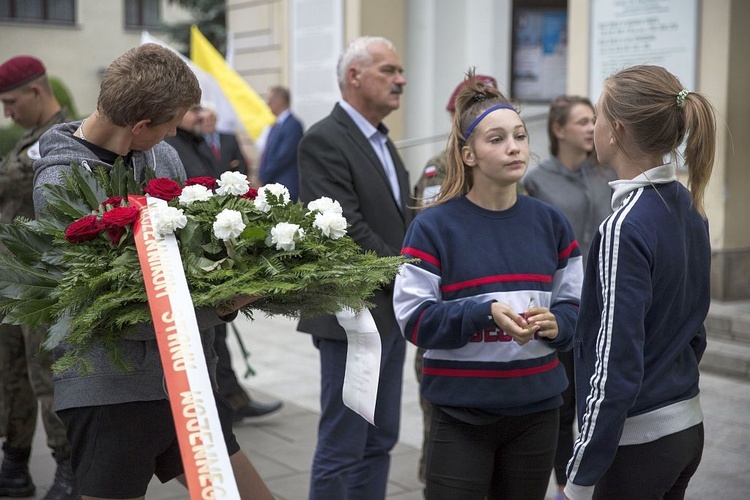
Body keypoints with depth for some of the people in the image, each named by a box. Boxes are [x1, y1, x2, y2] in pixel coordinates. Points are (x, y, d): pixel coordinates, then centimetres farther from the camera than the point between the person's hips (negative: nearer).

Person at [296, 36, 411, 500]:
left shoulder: (382, 140, 14)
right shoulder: (324, 140, -14)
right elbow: (347, 229, -20)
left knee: (379, 442, 15)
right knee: (341, 449, 0)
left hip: (391, 313, 9)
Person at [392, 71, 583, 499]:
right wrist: (486, 312, -24)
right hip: (461, 413, -4)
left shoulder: (551, 223, 5)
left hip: (536, 409, 4)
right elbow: (414, 319, -11)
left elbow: (574, 306, 9)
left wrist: (554, 323, -14)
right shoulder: (434, 226, -8)